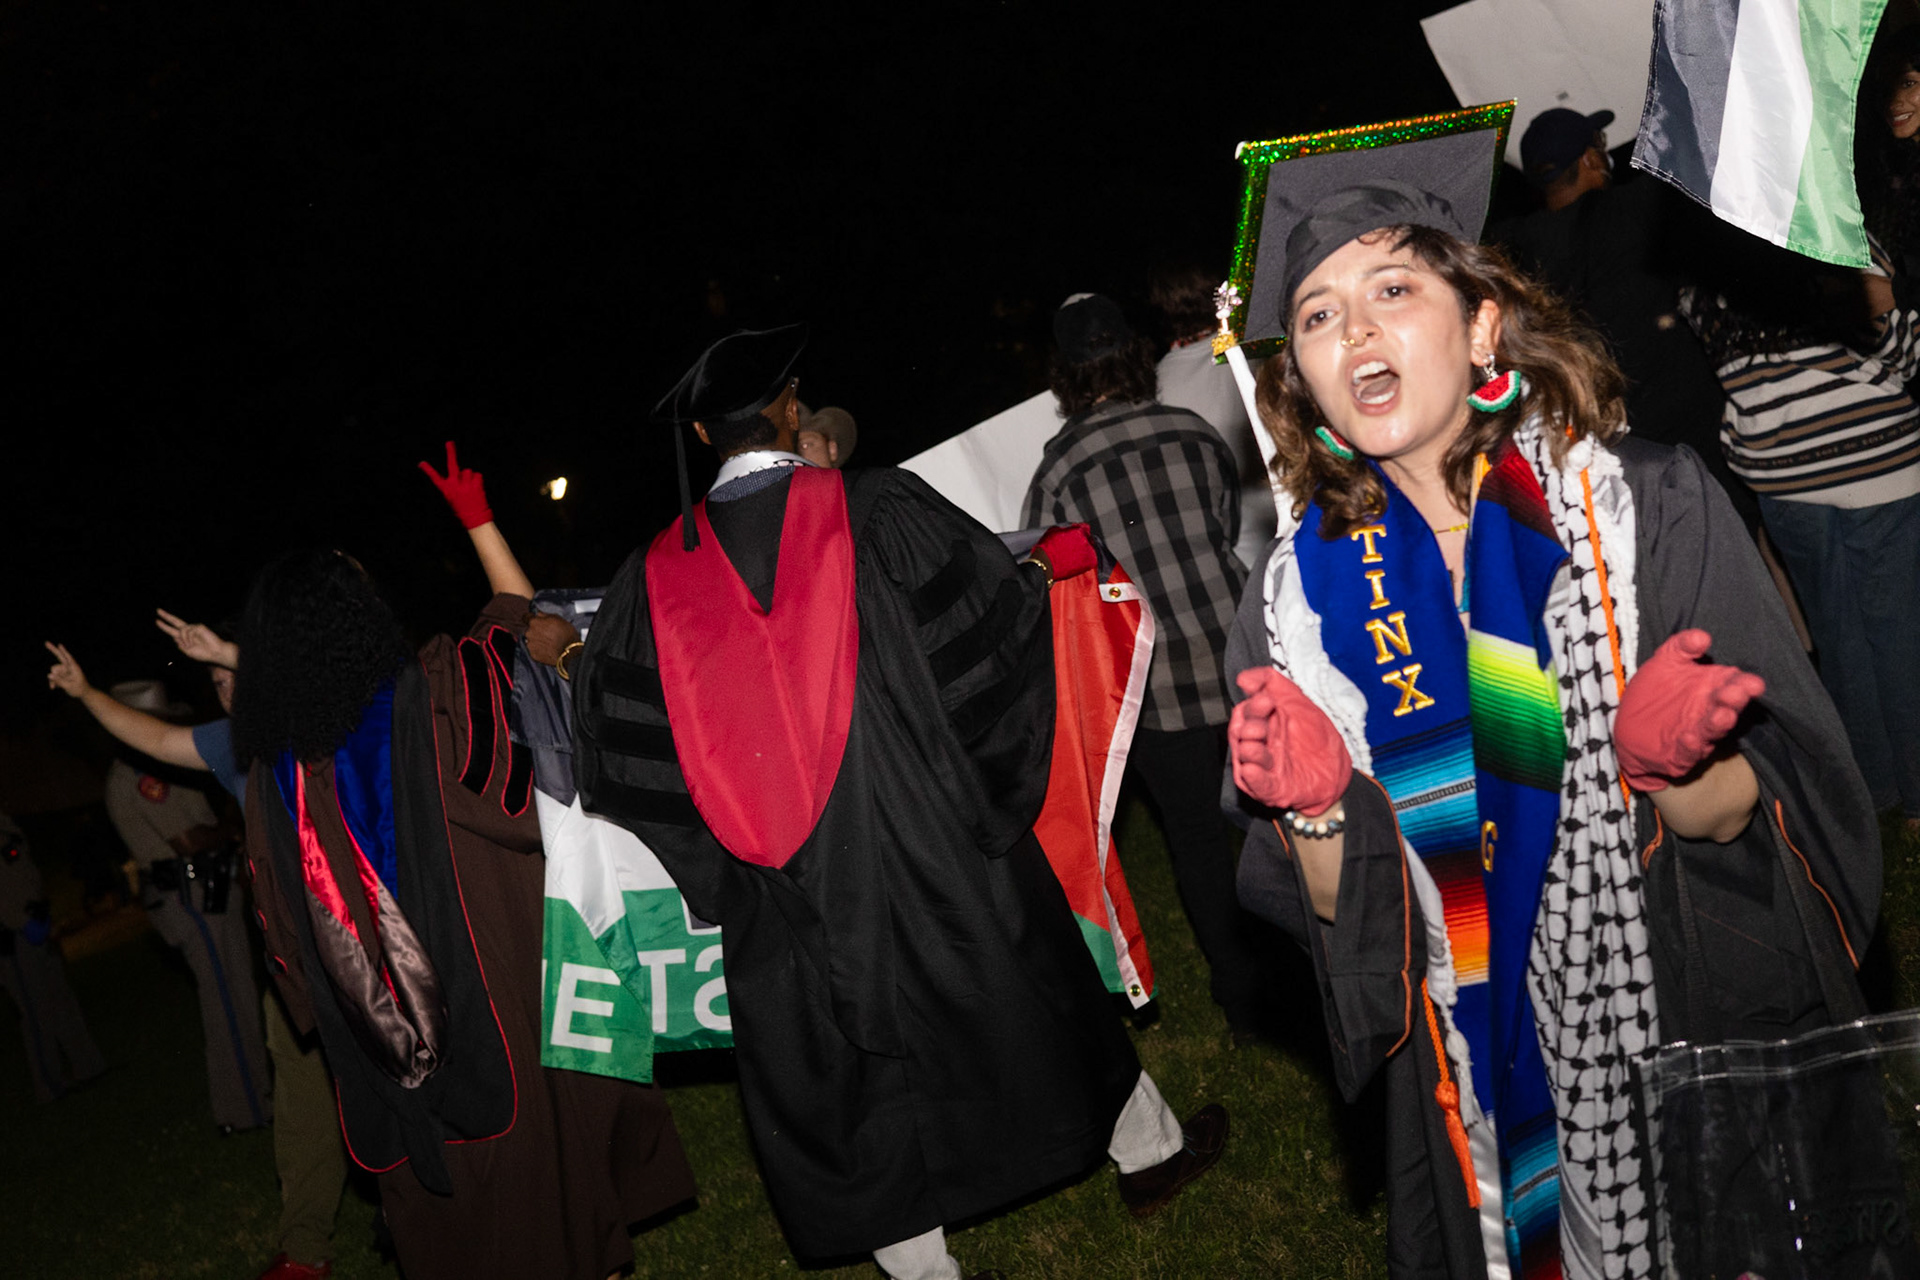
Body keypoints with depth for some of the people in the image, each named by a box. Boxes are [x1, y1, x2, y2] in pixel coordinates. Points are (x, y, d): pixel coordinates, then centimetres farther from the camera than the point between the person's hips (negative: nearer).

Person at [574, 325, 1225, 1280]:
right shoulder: (876, 508, -9)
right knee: (1020, 980, 20)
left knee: (855, 1073, 14)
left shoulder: (659, 575, -3)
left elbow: (608, 736, 3)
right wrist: (1052, 561, 20)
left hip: (790, 888, 1)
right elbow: (998, 604, -1)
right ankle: (1146, 1151, 40)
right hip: (926, 834, 0)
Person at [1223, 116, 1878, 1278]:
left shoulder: (1647, 509, -12)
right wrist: (1318, 808, -26)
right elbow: (1340, 913, -5)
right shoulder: (1303, 593, -7)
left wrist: (1661, 762, -30)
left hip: (1716, 1053, -1)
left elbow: (1786, 824, -10)